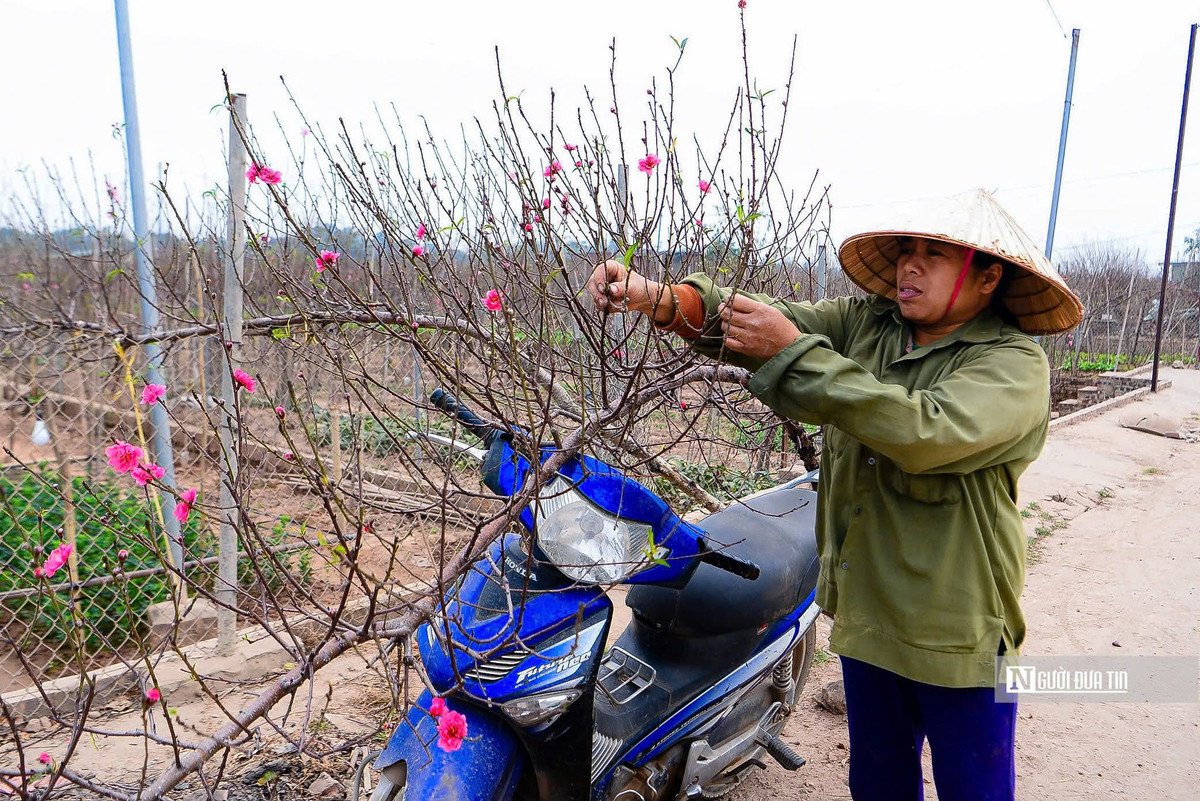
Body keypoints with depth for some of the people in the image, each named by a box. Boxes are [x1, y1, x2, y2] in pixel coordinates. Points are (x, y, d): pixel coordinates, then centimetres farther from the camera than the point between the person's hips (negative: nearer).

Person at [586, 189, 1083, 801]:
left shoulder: (1015, 363, -14)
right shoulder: (864, 324, 2)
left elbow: (924, 433, -32)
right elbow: (759, 324, -10)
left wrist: (795, 352, -32)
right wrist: (661, 299, -29)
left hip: (957, 630, -4)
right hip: (866, 612, 5)